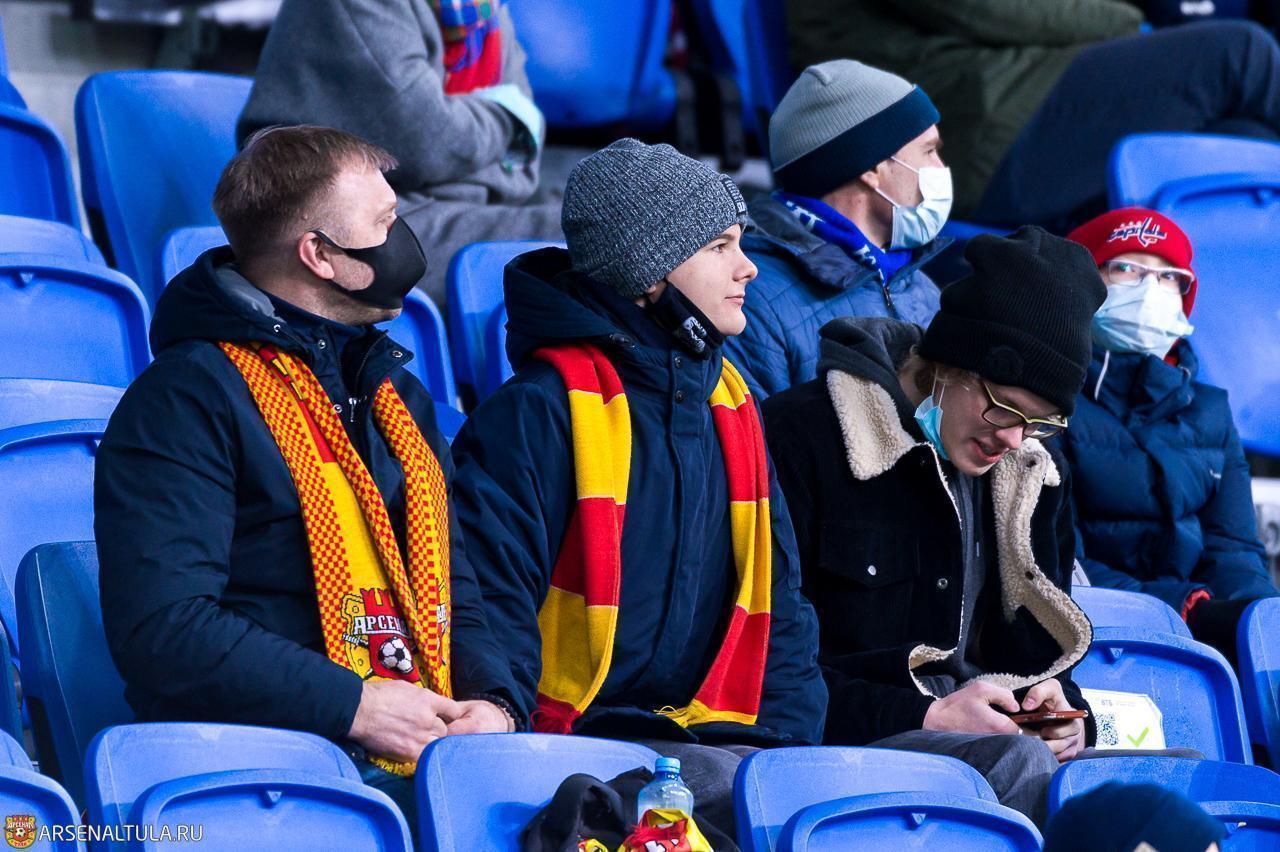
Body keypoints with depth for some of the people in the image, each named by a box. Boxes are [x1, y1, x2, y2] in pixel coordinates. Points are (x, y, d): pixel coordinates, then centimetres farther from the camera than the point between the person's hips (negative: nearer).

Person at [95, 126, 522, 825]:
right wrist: (353, 706, -17)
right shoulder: (185, 401, -5)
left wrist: (493, 700, 3)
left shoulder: (395, 391, 23)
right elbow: (160, 630, -14)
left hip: (424, 754, 7)